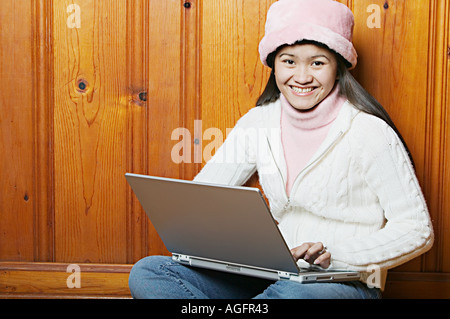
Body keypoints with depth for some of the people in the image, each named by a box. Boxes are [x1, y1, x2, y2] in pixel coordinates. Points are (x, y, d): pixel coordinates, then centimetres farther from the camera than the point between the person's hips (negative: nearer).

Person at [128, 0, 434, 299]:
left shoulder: (369, 133, -10)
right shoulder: (258, 122, 6)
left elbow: (417, 231, -9)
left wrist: (335, 253, -22)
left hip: (346, 282, -5)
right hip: (271, 276, 5)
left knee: (293, 293, -42)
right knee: (147, 273, -13)